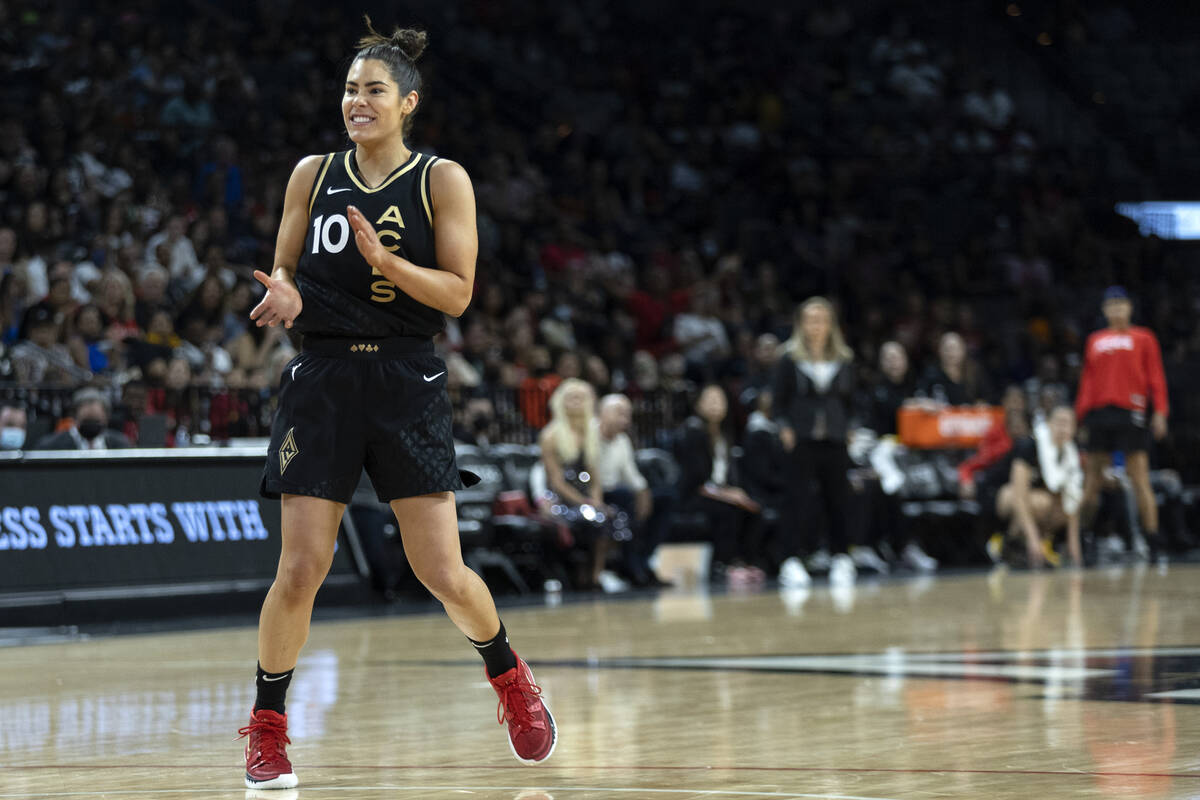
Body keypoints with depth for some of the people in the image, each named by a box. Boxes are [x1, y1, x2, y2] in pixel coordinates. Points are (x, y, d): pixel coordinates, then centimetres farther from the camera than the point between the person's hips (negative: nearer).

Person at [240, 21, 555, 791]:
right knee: (300, 570, -6)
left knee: (443, 574, -2)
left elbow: (458, 293, -5)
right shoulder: (313, 175, 7)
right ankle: (267, 727, 10)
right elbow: (285, 271, 13)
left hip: (407, 382, -1)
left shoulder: (442, 180, -1)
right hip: (322, 379, 1)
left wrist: (386, 260, -20)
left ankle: (509, 676, 27)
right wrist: (284, 295, -10)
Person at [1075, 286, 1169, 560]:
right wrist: (1082, 414, 11)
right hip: (1099, 412, 3)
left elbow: (1156, 377, 3)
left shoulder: (1143, 338, 9)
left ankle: (1152, 538, -8)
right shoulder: (1095, 341, 18)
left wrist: (1159, 412, -7)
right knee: (1092, 477, 3)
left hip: (1130, 412, -3)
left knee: (1139, 478, -7)